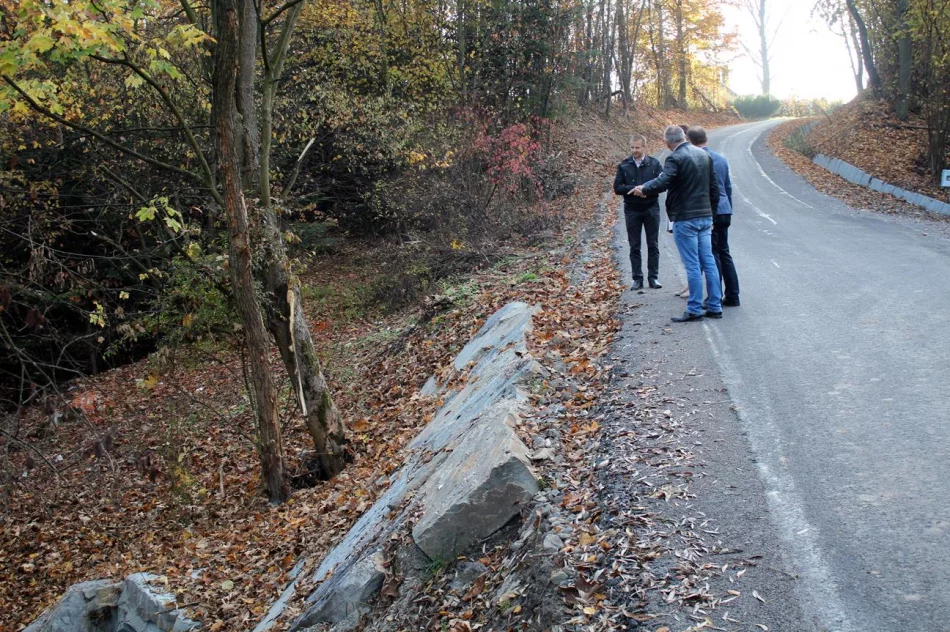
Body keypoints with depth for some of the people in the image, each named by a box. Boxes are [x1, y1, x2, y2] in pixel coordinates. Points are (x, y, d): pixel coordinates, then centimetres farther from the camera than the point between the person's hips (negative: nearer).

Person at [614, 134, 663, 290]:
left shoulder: (654, 164, 0)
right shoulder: (623, 166, 3)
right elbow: (617, 188, -3)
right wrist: (633, 188, -18)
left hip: (651, 209, -1)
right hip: (632, 210, 1)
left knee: (653, 245, 5)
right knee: (634, 247, 5)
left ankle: (653, 277, 13)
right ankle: (637, 279, 11)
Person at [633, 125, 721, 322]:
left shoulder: (675, 158, -13)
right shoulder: (705, 156, 12)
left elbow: (662, 182, -28)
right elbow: (714, 187, 16)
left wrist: (643, 189, -11)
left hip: (685, 219, -7)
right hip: (705, 217, 8)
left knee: (692, 265, -4)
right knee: (708, 262, 10)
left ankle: (694, 309, 1)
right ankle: (715, 307, 14)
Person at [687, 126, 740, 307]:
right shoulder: (722, 159, 12)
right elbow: (728, 188, 19)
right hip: (724, 211, 7)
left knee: (712, 255, -2)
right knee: (724, 253, 14)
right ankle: (732, 296, 17)